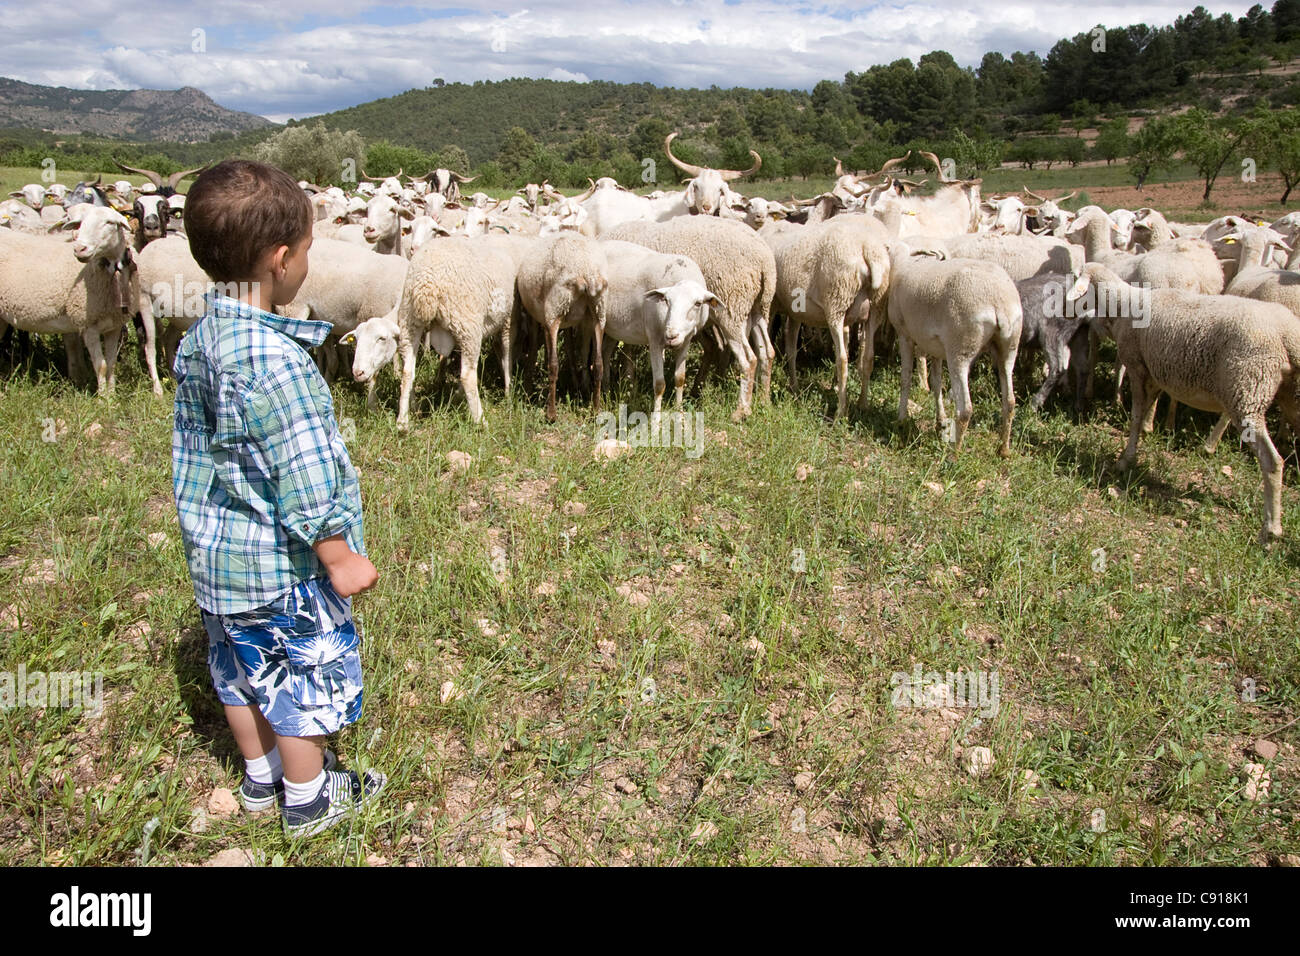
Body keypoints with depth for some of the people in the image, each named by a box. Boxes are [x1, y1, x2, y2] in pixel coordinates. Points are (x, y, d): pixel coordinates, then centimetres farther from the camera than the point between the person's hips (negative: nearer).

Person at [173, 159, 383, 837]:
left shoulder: (198, 342, 1)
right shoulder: (273, 361, -29)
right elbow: (303, 478, -26)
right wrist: (339, 557, -16)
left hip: (215, 554, 9)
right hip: (281, 566, -9)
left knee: (241, 671, 23)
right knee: (306, 679, 10)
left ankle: (261, 777, 44)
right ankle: (308, 800, 29)